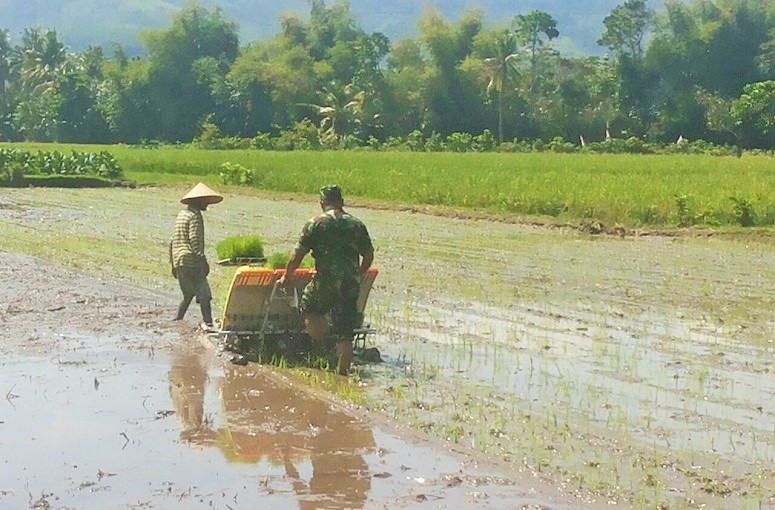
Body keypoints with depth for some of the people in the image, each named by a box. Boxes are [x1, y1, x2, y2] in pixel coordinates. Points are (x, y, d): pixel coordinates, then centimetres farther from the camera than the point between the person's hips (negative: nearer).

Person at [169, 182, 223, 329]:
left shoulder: (181, 214, 19)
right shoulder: (195, 216, -8)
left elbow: (173, 241, 21)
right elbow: (194, 240, -19)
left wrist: (173, 264, 25)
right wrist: (203, 261, -21)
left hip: (178, 262, 9)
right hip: (191, 262, -9)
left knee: (188, 295, 18)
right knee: (204, 294, -13)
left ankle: (177, 322, 16)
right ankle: (208, 322, -23)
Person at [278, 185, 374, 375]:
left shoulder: (315, 224, -1)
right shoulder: (357, 224, 9)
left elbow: (297, 255, -1)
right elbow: (368, 256, 15)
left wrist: (285, 277, 12)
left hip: (325, 282, -3)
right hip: (351, 284, 3)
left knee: (309, 307, 24)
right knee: (345, 334, 6)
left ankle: (322, 350, 15)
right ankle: (343, 371, 7)